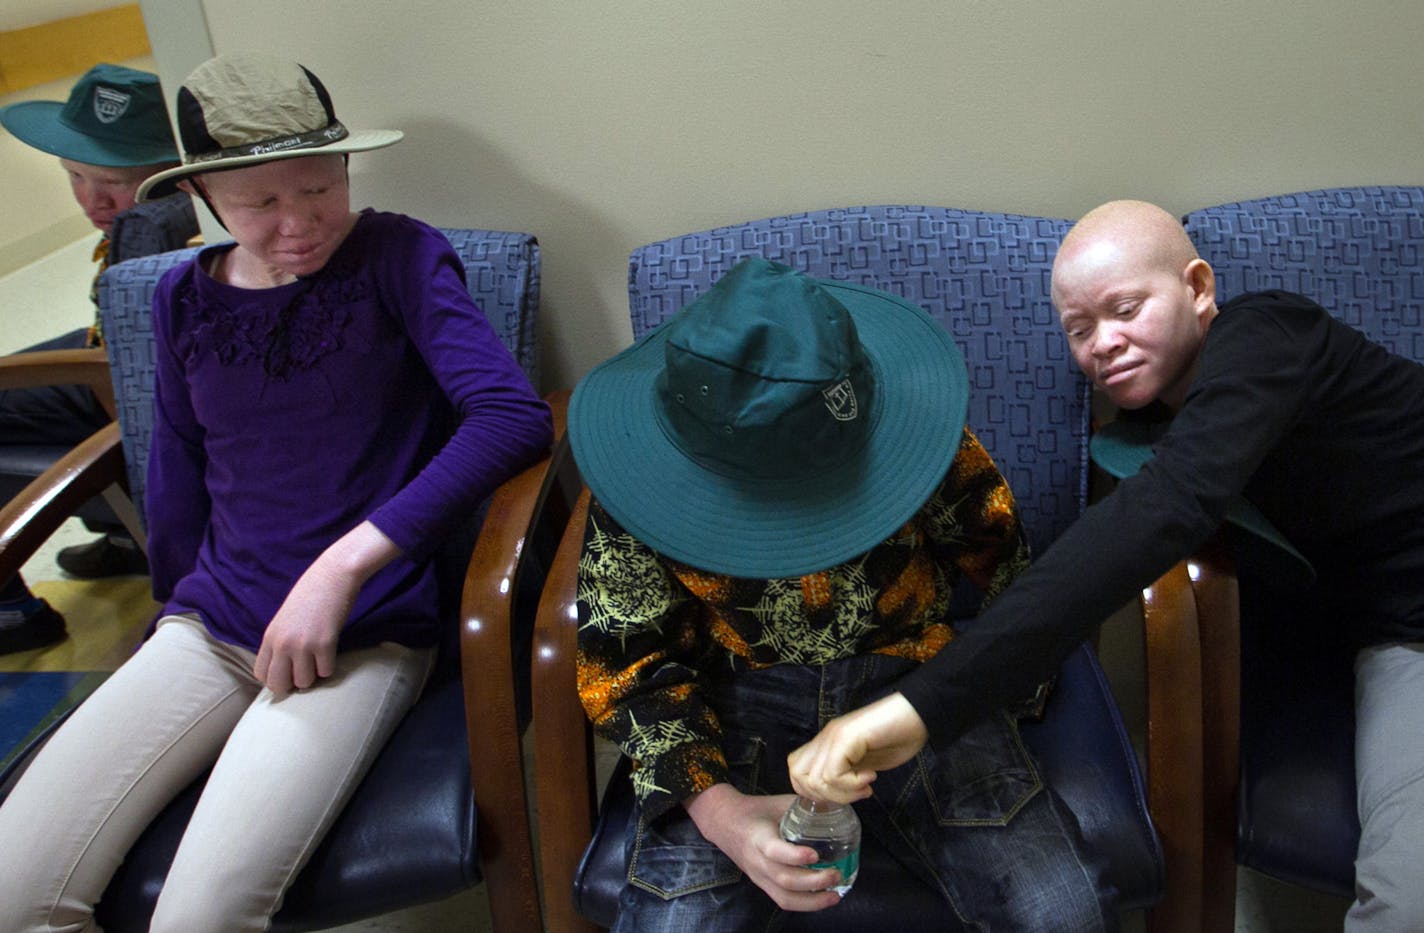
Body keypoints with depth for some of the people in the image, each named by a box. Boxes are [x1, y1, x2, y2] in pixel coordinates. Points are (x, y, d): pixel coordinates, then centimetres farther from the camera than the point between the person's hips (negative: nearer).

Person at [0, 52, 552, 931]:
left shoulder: (398, 256, -7)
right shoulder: (186, 297, 8)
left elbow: (514, 414, -21)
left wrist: (344, 564, -24)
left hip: (365, 633, -5)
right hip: (209, 626, 5)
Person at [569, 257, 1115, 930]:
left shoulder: (917, 428, -11)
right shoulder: (641, 486, -14)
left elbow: (1003, 569, 7)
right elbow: (627, 665, -7)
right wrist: (717, 809, -21)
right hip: (738, 703, 0)